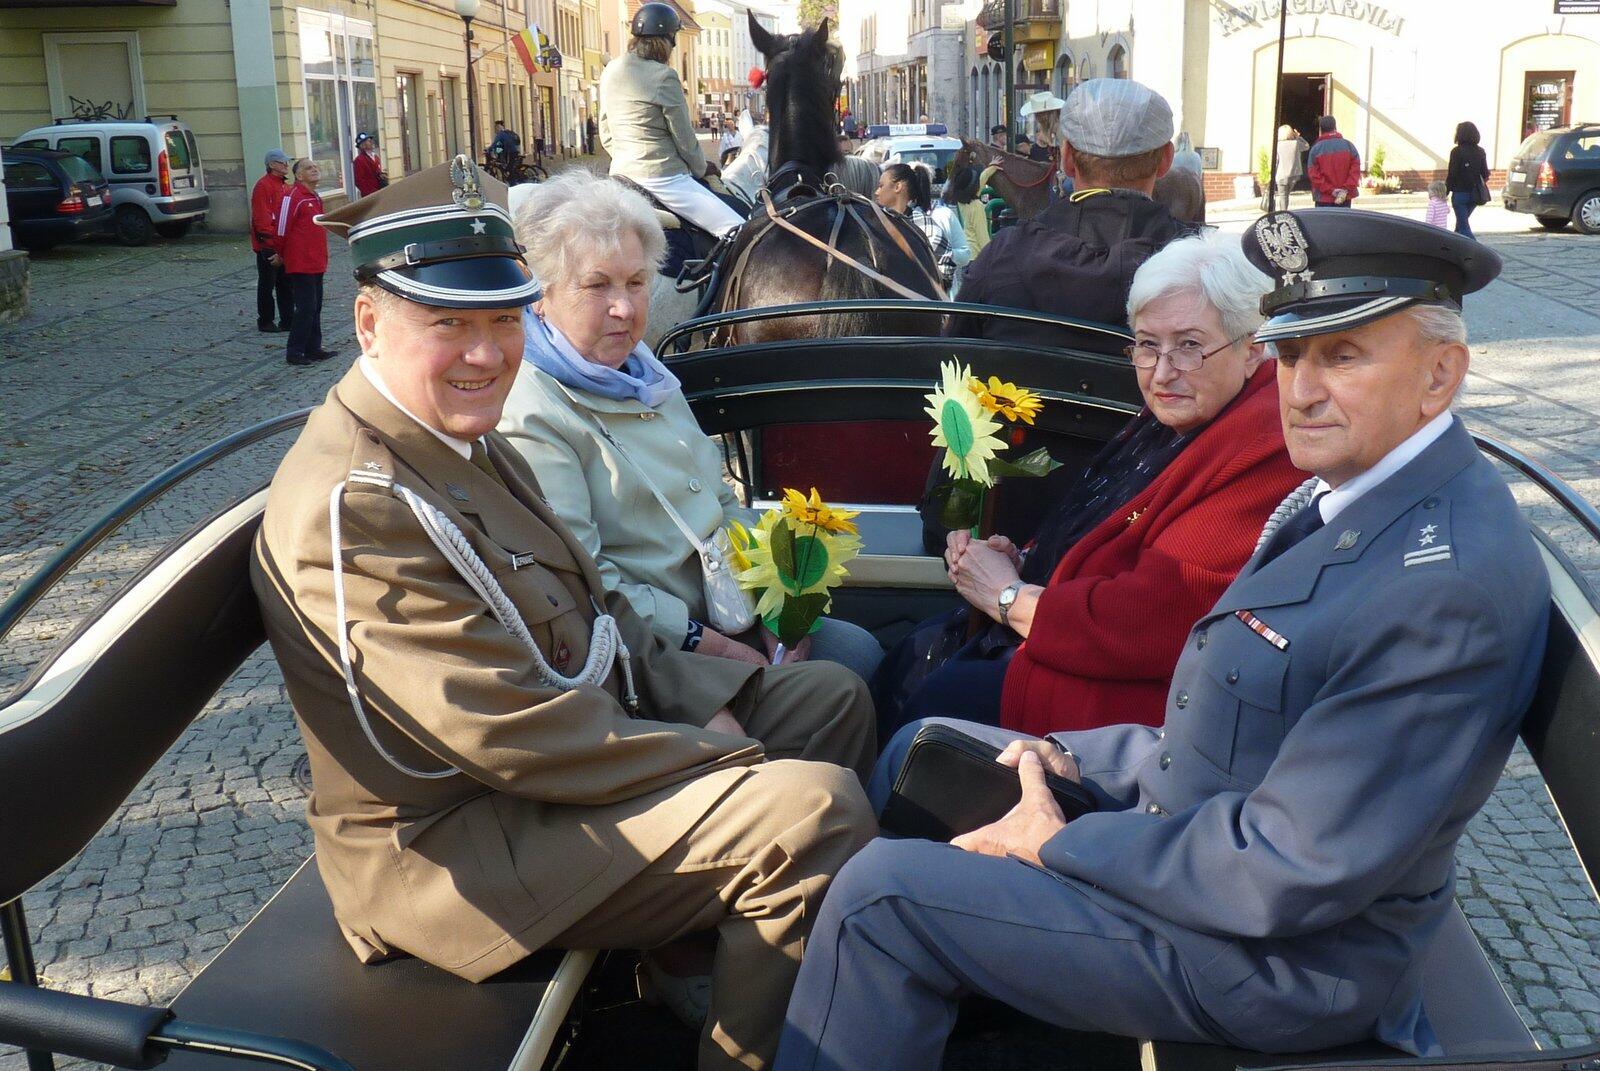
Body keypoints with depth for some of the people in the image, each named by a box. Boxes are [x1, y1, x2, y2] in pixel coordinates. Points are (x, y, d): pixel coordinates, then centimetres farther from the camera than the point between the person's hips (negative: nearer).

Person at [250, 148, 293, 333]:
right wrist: (271, 238, -18)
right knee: (267, 285, 2)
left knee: (286, 284, 11)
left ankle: (287, 320, 18)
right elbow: (261, 218, -18)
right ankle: (265, 321, 10)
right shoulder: (262, 186, -13)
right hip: (267, 246, -8)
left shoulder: (285, 186, 14)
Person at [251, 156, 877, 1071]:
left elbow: (591, 611, 13)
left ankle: (694, 955, 20)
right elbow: (513, 736, -27)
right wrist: (728, 763, -20)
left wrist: (705, 709, -2)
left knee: (833, 696, 16)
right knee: (814, 808, -25)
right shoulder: (356, 503, -25)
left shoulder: (464, 441, 7)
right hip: (459, 845, -10)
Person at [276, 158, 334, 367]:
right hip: (300, 264, -9)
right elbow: (282, 229, -12)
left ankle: (313, 348, 20)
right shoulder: (293, 196, -14)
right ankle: (294, 352, -2)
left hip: (316, 263, 9)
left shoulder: (315, 198, 15)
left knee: (315, 308, 13)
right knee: (305, 308, -8)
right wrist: (282, 254, -2)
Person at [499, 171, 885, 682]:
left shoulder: (645, 374, 15)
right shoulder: (531, 416, -15)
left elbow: (721, 502, 18)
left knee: (861, 651, -3)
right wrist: (708, 645, -20)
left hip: (725, 614, 9)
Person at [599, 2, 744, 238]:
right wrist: (701, 169, 11)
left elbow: (605, 135, 15)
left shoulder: (609, 71, 8)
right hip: (662, 177, -9)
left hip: (621, 170, 9)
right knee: (738, 230, -14)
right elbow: (684, 138, -6)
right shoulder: (664, 77, -13)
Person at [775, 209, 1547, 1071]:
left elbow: (1288, 877, -28)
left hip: (1279, 958, -10)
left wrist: (1061, 843, -18)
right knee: (920, 750, 18)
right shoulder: (1347, 492, 2)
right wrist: (1082, 761, 0)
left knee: (882, 893, -14)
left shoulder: (1451, 583, -29)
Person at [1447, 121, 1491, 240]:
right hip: (1474, 193, 6)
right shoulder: (1480, 152, 5)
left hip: (1460, 193, -6)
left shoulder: (1457, 152, -12)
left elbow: (1452, 174, -14)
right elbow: (1485, 174, 8)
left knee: (1463, 225, -3)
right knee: (1462, 221, 23)